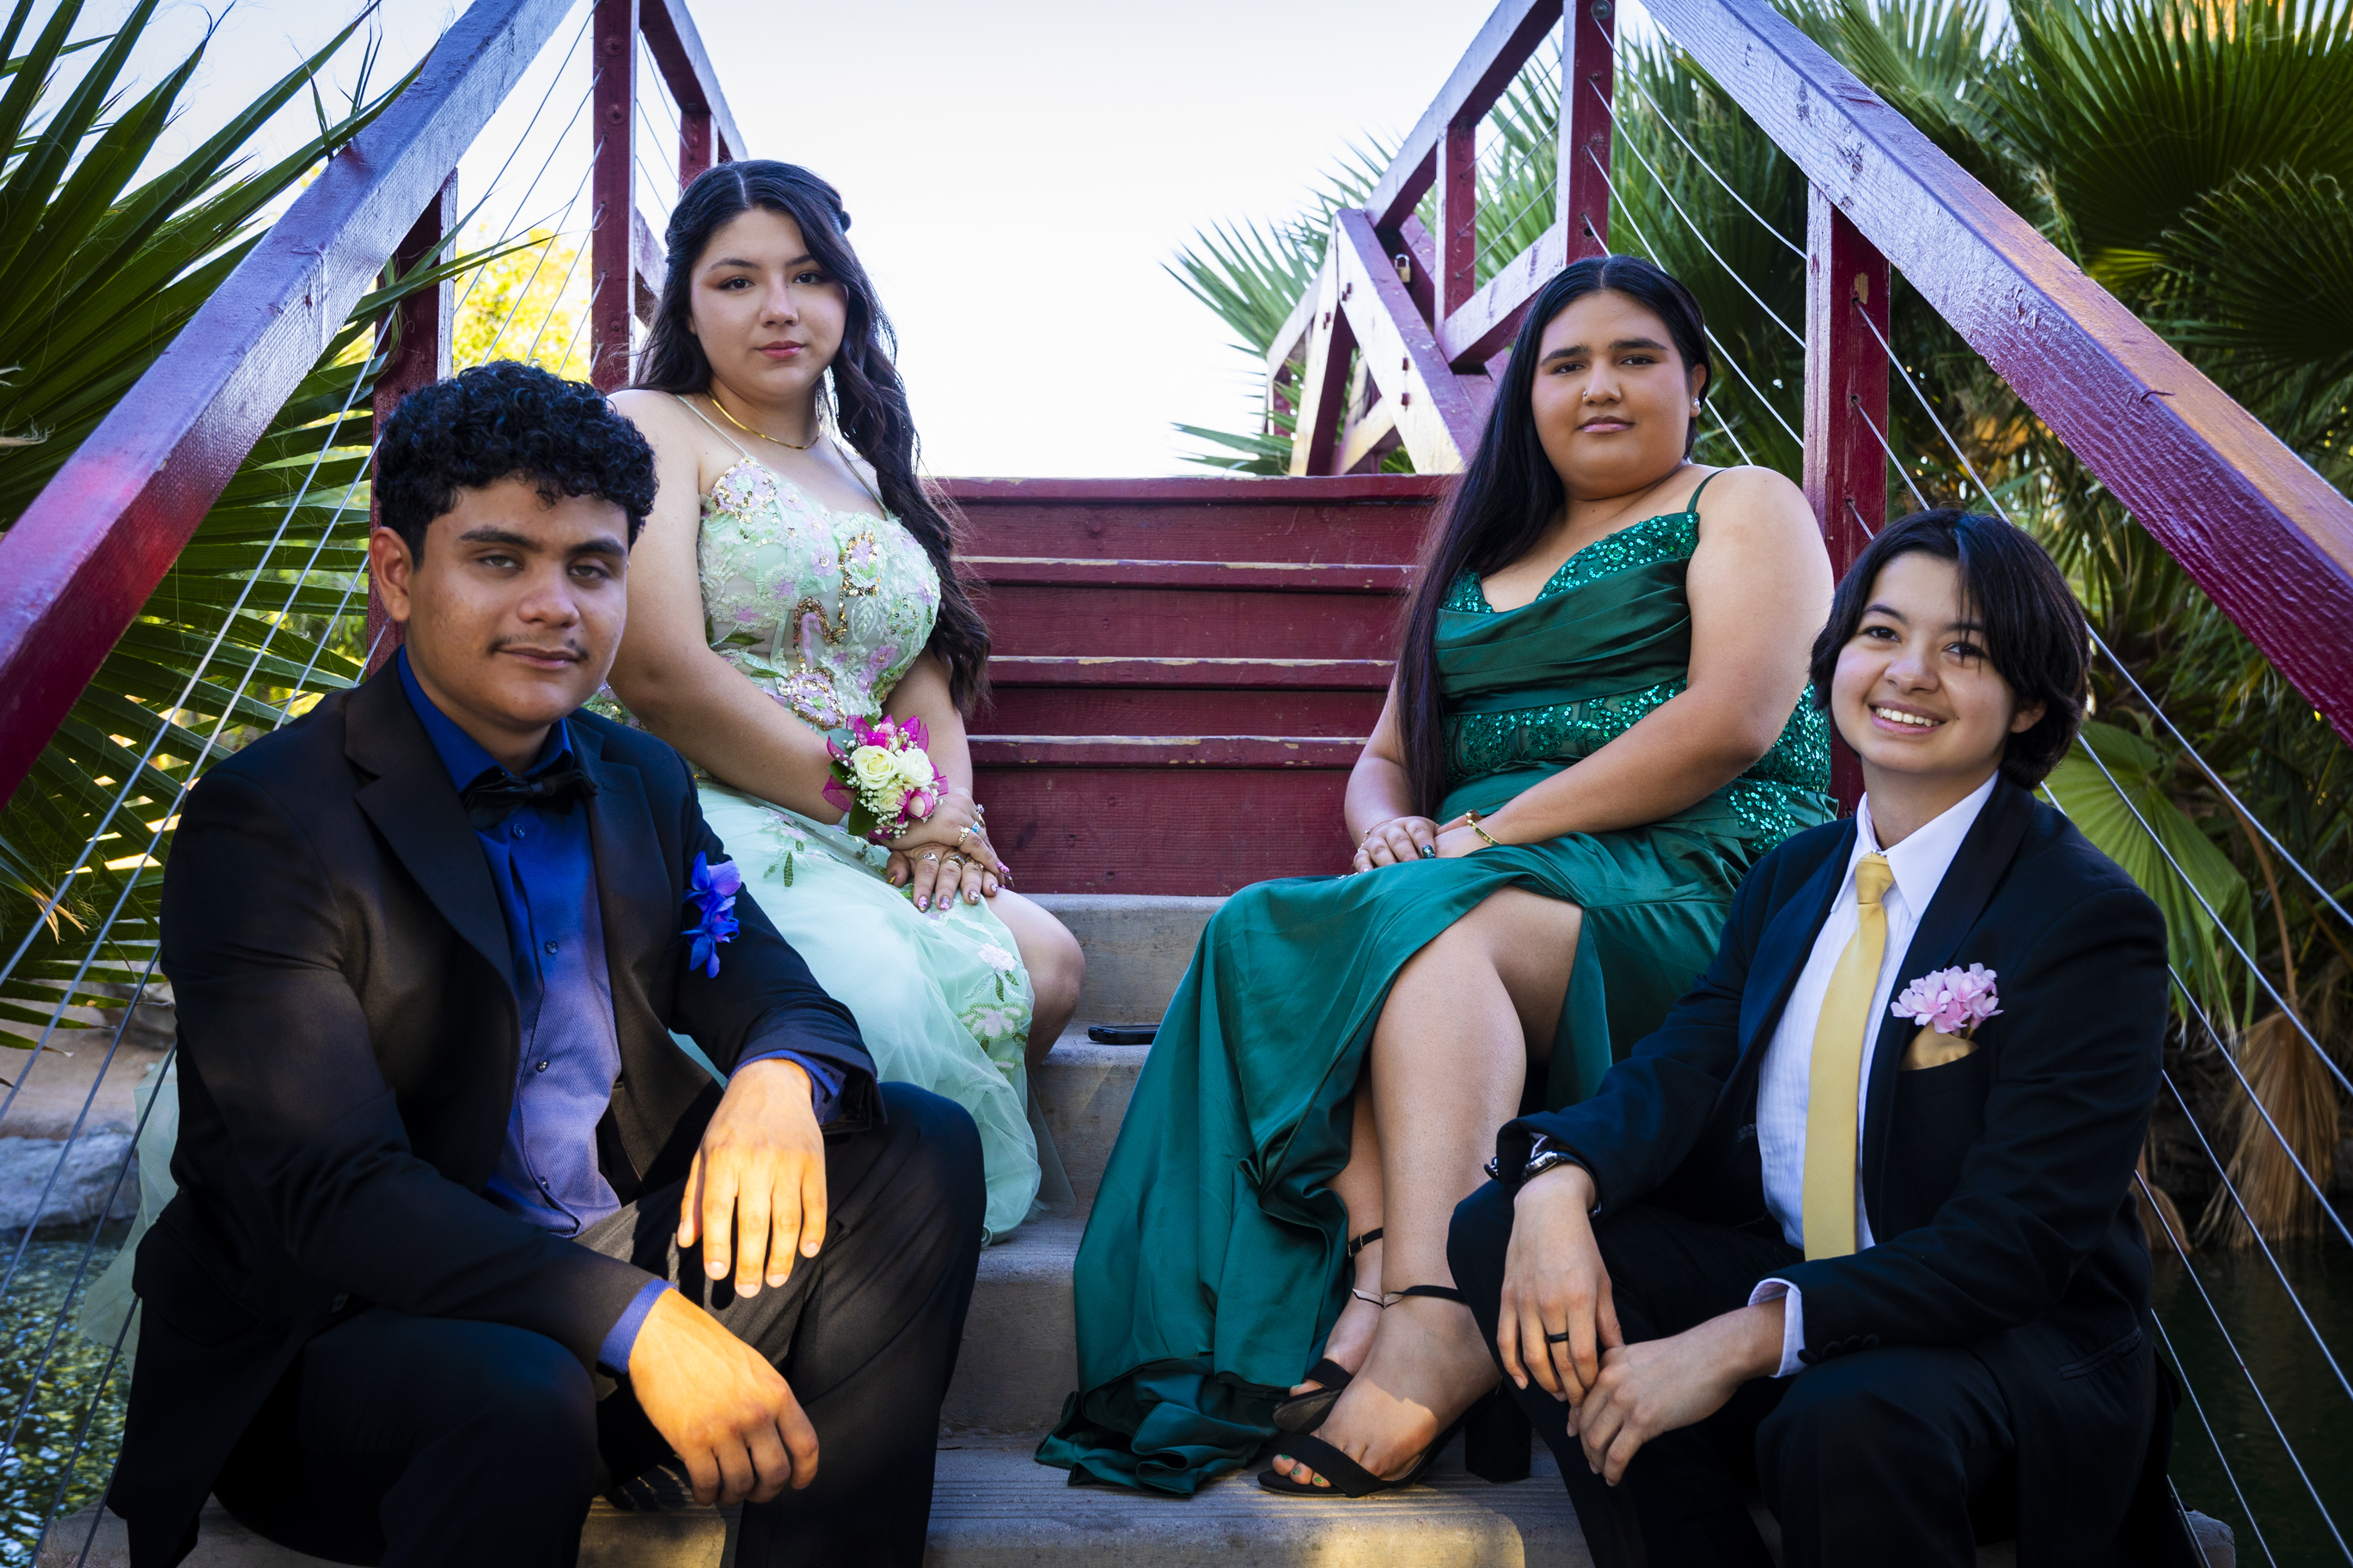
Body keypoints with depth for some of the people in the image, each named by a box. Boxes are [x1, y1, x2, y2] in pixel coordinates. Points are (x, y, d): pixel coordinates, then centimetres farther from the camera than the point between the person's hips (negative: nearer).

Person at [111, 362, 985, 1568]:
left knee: (921, 1148, -8)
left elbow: (776, 995, 9)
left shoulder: (641, 782, 10)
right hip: (348, 1331, -6)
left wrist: (779, 1077, -19)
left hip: (629, 1269, 7)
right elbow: (328, 1190, -22)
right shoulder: (260, 826, -12)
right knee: (516, 1391, -38)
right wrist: (637, 1323, -34)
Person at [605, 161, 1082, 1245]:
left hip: (862, 854, 7)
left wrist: (947, 820, -6)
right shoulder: (650, 429, 3)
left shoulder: (869, 473, 25)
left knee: (1044, 965, -21)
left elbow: (929, 684, 19)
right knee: (875, 983, -35)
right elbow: (661, 675, -11)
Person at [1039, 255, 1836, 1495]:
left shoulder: (1744, 509, 10)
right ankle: (1380, 1267, -43)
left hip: (1688, 882, -5)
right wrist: (1390, 826, 0)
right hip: (1485, 889, 5)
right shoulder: (1480, 553, 28)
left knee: (1432, 924, -35)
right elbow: (1386, 759, 27)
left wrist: (1487, 832, -13)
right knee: (1278, 931, -26)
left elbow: (1732, 721, -8)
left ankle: (1431, 1317, -49)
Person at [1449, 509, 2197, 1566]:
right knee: (1500, 1229, -12)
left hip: (2014, 1337, -6)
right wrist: (1559, 1181, -25)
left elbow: (2017, 1239, -19)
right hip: (1778, 1272, 7)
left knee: (1846, 1422, -39)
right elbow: (1681, 1069, -1)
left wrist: (1742, 1341, -27)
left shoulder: (2091, 921, -12)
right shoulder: (1794, 876, 10)